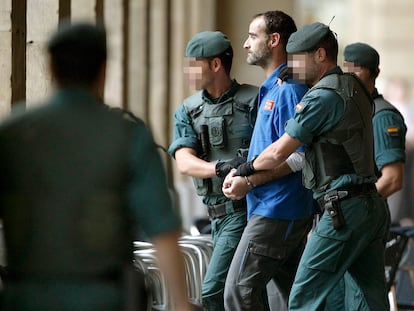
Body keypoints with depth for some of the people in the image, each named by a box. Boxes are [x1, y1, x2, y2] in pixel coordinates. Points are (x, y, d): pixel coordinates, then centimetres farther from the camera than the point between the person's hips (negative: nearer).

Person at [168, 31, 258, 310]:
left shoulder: (254, 101, -7)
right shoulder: (188, 111, 8)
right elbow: (185, 163, -6)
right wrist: (220, 168, -24)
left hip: (244, 209, -6)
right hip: (218, 212, 6)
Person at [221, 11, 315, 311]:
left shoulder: (288, 90, -15)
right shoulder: (271, 89, 18)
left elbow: (296, 156, -20)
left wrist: (249, 182, -17)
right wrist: (239, 171, 8)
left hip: (276, 212, -11)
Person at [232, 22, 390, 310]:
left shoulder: (323, 97, -13)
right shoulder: (354, 87, 15)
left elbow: (279, 153, -10)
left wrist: (248, 168, 9)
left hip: (345, 211, -9)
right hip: (374, 207, 9)